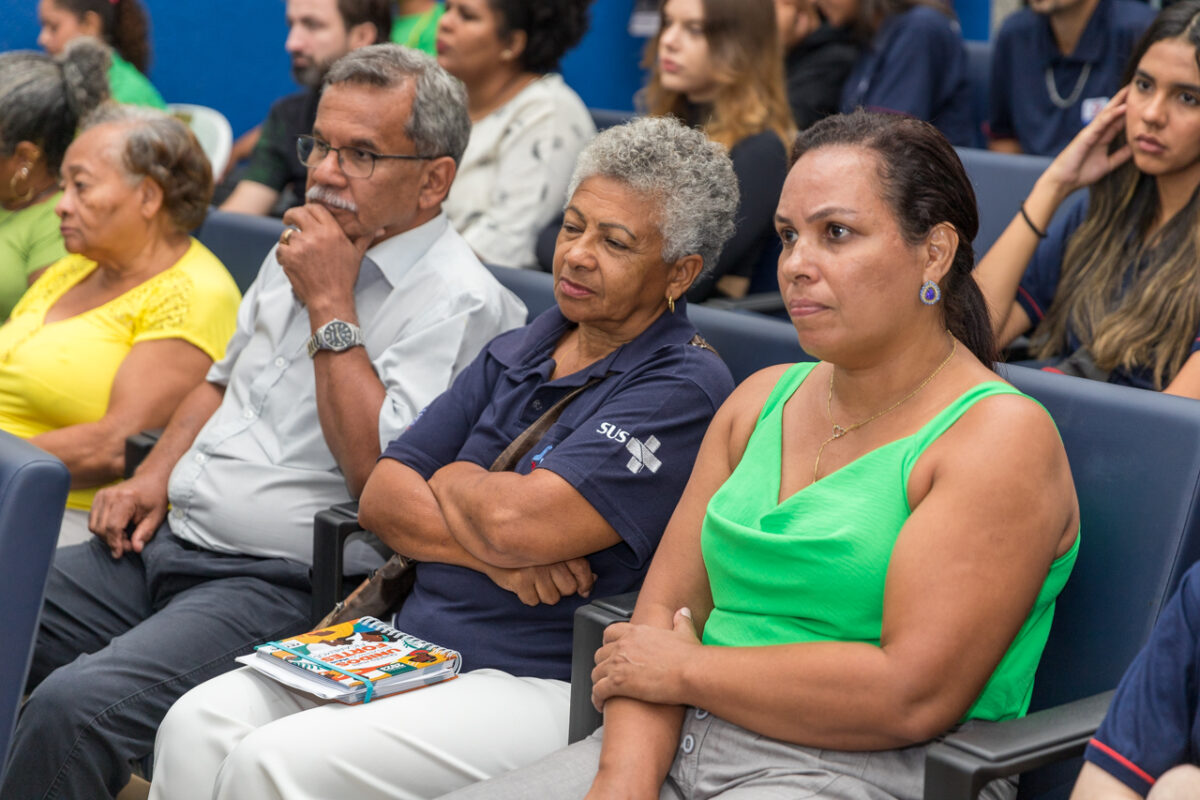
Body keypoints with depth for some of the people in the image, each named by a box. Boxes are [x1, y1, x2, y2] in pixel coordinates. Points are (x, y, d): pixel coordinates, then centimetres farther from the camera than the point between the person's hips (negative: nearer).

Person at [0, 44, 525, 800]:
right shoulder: (302, 251, 16)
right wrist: (153, 476, 11)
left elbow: (381, 477, -20)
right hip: (164, 540, 9)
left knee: (74, 704, -28)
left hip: (275, 586, -8)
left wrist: (330, 306, -16)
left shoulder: (457, 302, -11)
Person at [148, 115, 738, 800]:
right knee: (198, 724, -10)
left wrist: (453, 478, 1)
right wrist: (490, 553, -11)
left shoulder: (684, 388, -10)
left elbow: (520, 523, -21)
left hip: (538, 687, -7)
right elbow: (383, 497, 8)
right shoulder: (517, 352, 15)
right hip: (415, 647, 8)